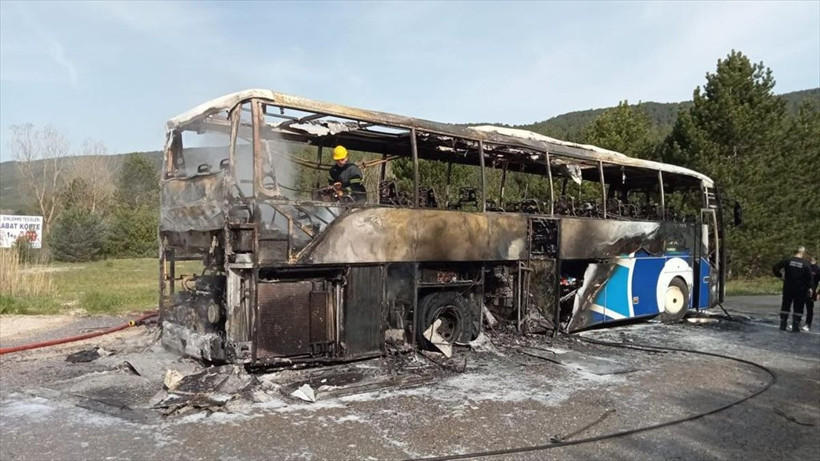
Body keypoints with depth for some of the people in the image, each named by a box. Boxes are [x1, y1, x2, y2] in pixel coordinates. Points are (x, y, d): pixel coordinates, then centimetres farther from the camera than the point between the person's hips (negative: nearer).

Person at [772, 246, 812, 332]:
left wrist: (780, 274, 8)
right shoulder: (805, 264, -8)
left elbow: (775, 268, -7)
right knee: (798, 308, 7)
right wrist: (808, 287, 4)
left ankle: (783, 325, 11)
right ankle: (795, 327, 7)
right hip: (800, 290, -2)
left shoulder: (788, 261, -5)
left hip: (788, 288, 2)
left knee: (785, 306, 11)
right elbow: (809, 277, -8)